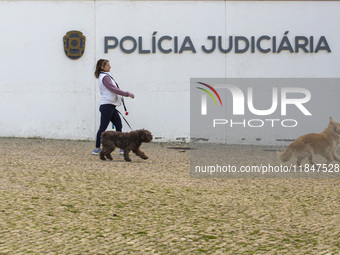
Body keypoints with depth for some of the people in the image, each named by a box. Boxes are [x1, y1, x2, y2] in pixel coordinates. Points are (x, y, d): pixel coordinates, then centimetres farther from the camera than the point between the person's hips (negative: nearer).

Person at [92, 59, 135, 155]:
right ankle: (97, 149, 1)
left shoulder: (104, 76, 17)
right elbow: (114, 89, -19)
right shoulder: (105, 77, -13)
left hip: (111, 106, 10)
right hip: (107, 106, -10)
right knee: (103, 127, -4)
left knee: (118, 126, 8)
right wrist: (128, 94, -16)